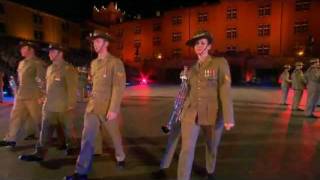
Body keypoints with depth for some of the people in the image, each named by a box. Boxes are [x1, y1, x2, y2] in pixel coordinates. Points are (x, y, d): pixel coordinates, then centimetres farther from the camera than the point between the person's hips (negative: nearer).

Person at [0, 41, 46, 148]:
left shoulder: (38, 63, -10)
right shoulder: (21, 63, 15)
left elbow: (43, 80, -16)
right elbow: (20, 80, 22)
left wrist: (42, 96, -20)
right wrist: (17, 93, 19)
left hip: (33, 97, -8)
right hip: (20, 97, 8)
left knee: (37, 119, 2)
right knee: (15, 117, 10)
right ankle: (11, 139, 19)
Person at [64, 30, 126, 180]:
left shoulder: (116, 62, -10)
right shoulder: (93, 63, 11)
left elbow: (119, 87, -17)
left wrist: (113, 109, -22)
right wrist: (92, 100, 16)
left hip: (109, 108, -5)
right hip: (92, 106, 5)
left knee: (115, 135, 14)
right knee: (87, 138, 1)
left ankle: (120, 157, 40)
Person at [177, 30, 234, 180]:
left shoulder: (220, 63, -6)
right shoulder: (192, 69, 9)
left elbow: (225, 90, -13)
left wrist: (228, 118, -19)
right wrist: (183, 112, 18)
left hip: (212, 114, -2)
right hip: (191, 114, 3)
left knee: (211, 147, 19)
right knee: (187, 149, -7)